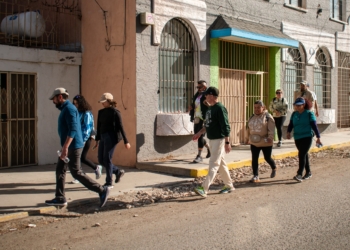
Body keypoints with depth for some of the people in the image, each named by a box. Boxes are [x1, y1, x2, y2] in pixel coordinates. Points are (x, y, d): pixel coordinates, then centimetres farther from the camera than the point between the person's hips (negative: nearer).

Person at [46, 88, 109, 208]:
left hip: (73, 146, -10)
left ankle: (102, 190, -5)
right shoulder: (65, 108, 16)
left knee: (76, 173, -7)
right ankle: (60, 198, 18)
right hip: (68, 147, 10)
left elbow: (73, 129, -25)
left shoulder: (69, 109, -15)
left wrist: (65, 147, -30)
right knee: (60, 170, 12)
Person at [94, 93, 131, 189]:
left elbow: (120, 127, -8)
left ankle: (109, 183, 3)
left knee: (107, 159, -7)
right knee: (101, 160, 7)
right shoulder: (101, 112, 11)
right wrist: (97, 140, 18)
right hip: (103, 137, 7)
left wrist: (126, 141, -9)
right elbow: (99, 126, 17)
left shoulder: (115, 112, -8)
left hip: (111, 137, -7)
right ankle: (118, 171, 26)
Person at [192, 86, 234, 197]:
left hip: (219, 140, -9)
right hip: (211, 140, 9)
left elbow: (225, 126, -19)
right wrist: (199, 133, 18)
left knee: (213, 164, -9)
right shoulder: (210, 108, 12)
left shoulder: (220, 108, -16)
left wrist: (227, 142, -21)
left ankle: (204, 189, -14)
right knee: (221, 163, 15)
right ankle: (229, 186, 26)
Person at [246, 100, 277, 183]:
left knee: (267, 158, 9)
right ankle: (255, 176, 3)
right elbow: (248, 129, 17)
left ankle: (274, 169, 39)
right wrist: (247, 138, 19)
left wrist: (270, 138, -24)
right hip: (254, 143, 5)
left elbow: (271, 129, -15)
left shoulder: (268, 117, -9)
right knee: (254, 159, -2)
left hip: (265, 143, -5)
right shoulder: (252, 117, 9)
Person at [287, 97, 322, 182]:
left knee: (302, 154, -16)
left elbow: (314, 126, -5)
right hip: (297, 138, 5)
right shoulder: (294, 114, 9)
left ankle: (299, 174, -19)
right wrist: (288, 132, -13)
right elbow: (291, 124, 6)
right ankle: (308, 172, 27)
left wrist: (318, 137, -8)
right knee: (304, 155, 14)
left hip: (307, 137, -5)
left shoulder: (309, 114, -4)